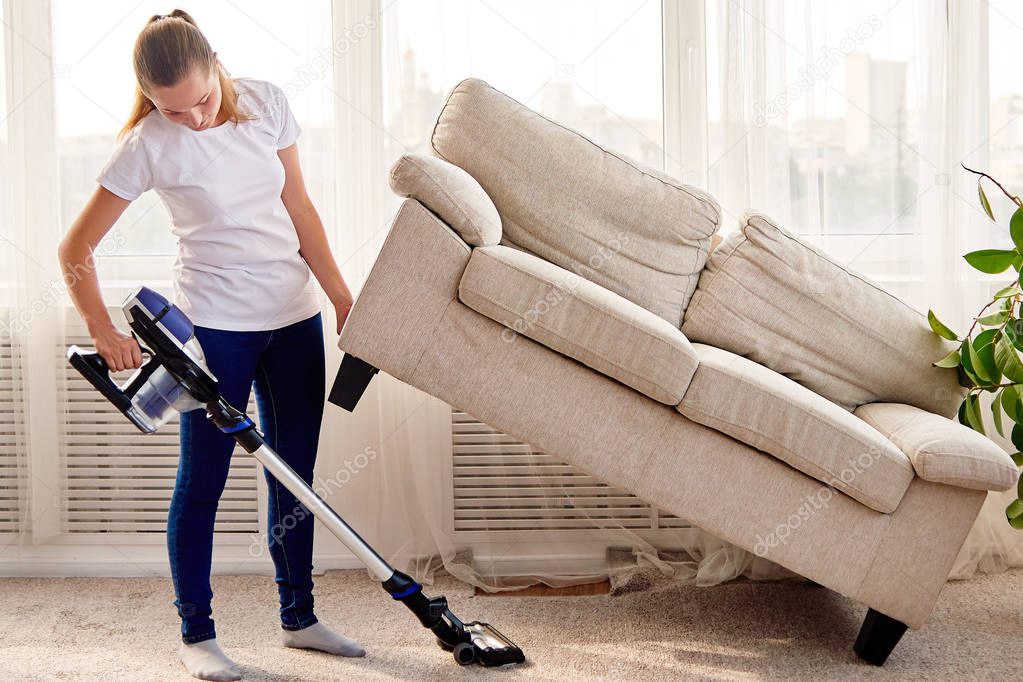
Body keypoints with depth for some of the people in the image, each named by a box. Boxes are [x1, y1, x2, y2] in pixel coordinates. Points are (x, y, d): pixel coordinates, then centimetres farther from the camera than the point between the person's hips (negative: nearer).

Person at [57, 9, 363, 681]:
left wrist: (344, 300, 4)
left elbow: (300, 210, 5)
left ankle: (300, 617, 25)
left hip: (294, 315, 4)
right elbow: (75, 251, -9)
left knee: (296, 475, 11)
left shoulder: (266, 103, -3)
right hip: (217, 324, -4)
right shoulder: (150, 145, -14)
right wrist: (106, 334, -12)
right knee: (203, 480, 2)